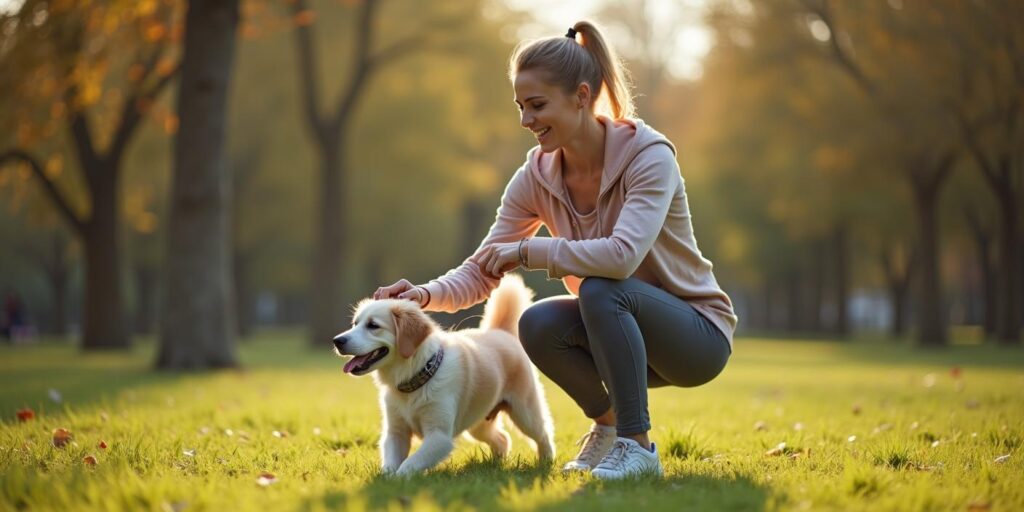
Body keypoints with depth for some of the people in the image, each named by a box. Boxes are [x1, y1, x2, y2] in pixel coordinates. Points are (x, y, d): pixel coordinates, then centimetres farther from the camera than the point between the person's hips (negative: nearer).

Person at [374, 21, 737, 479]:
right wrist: (428, 295, -26)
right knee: (537, 325, -23)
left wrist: (526, 250, -28)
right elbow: (481, 273, -6)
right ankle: (606, 420, 3)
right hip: (619, 327, 5)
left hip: (697, 335, -5)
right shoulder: (537, 176, -5)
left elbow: (621, 256, -38)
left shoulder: (648, 155, -22)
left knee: (600, 290, -32)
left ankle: (637, 444, -21)